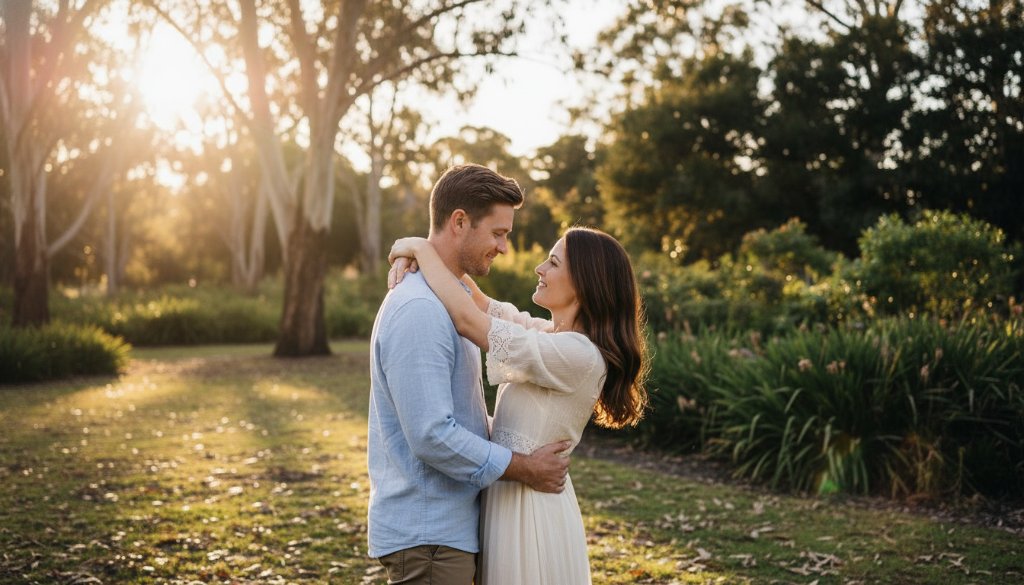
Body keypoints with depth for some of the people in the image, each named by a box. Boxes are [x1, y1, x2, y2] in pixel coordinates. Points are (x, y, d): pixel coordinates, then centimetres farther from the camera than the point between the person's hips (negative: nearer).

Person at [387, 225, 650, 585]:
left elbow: (467, 319, -24)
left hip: (530, 508, -9)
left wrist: (422, 248, -11)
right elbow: (481, 303, 14)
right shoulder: (549, 334, 5)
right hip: (507, 498, 9)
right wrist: (417, 255, -3)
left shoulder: (578, 355, -23)